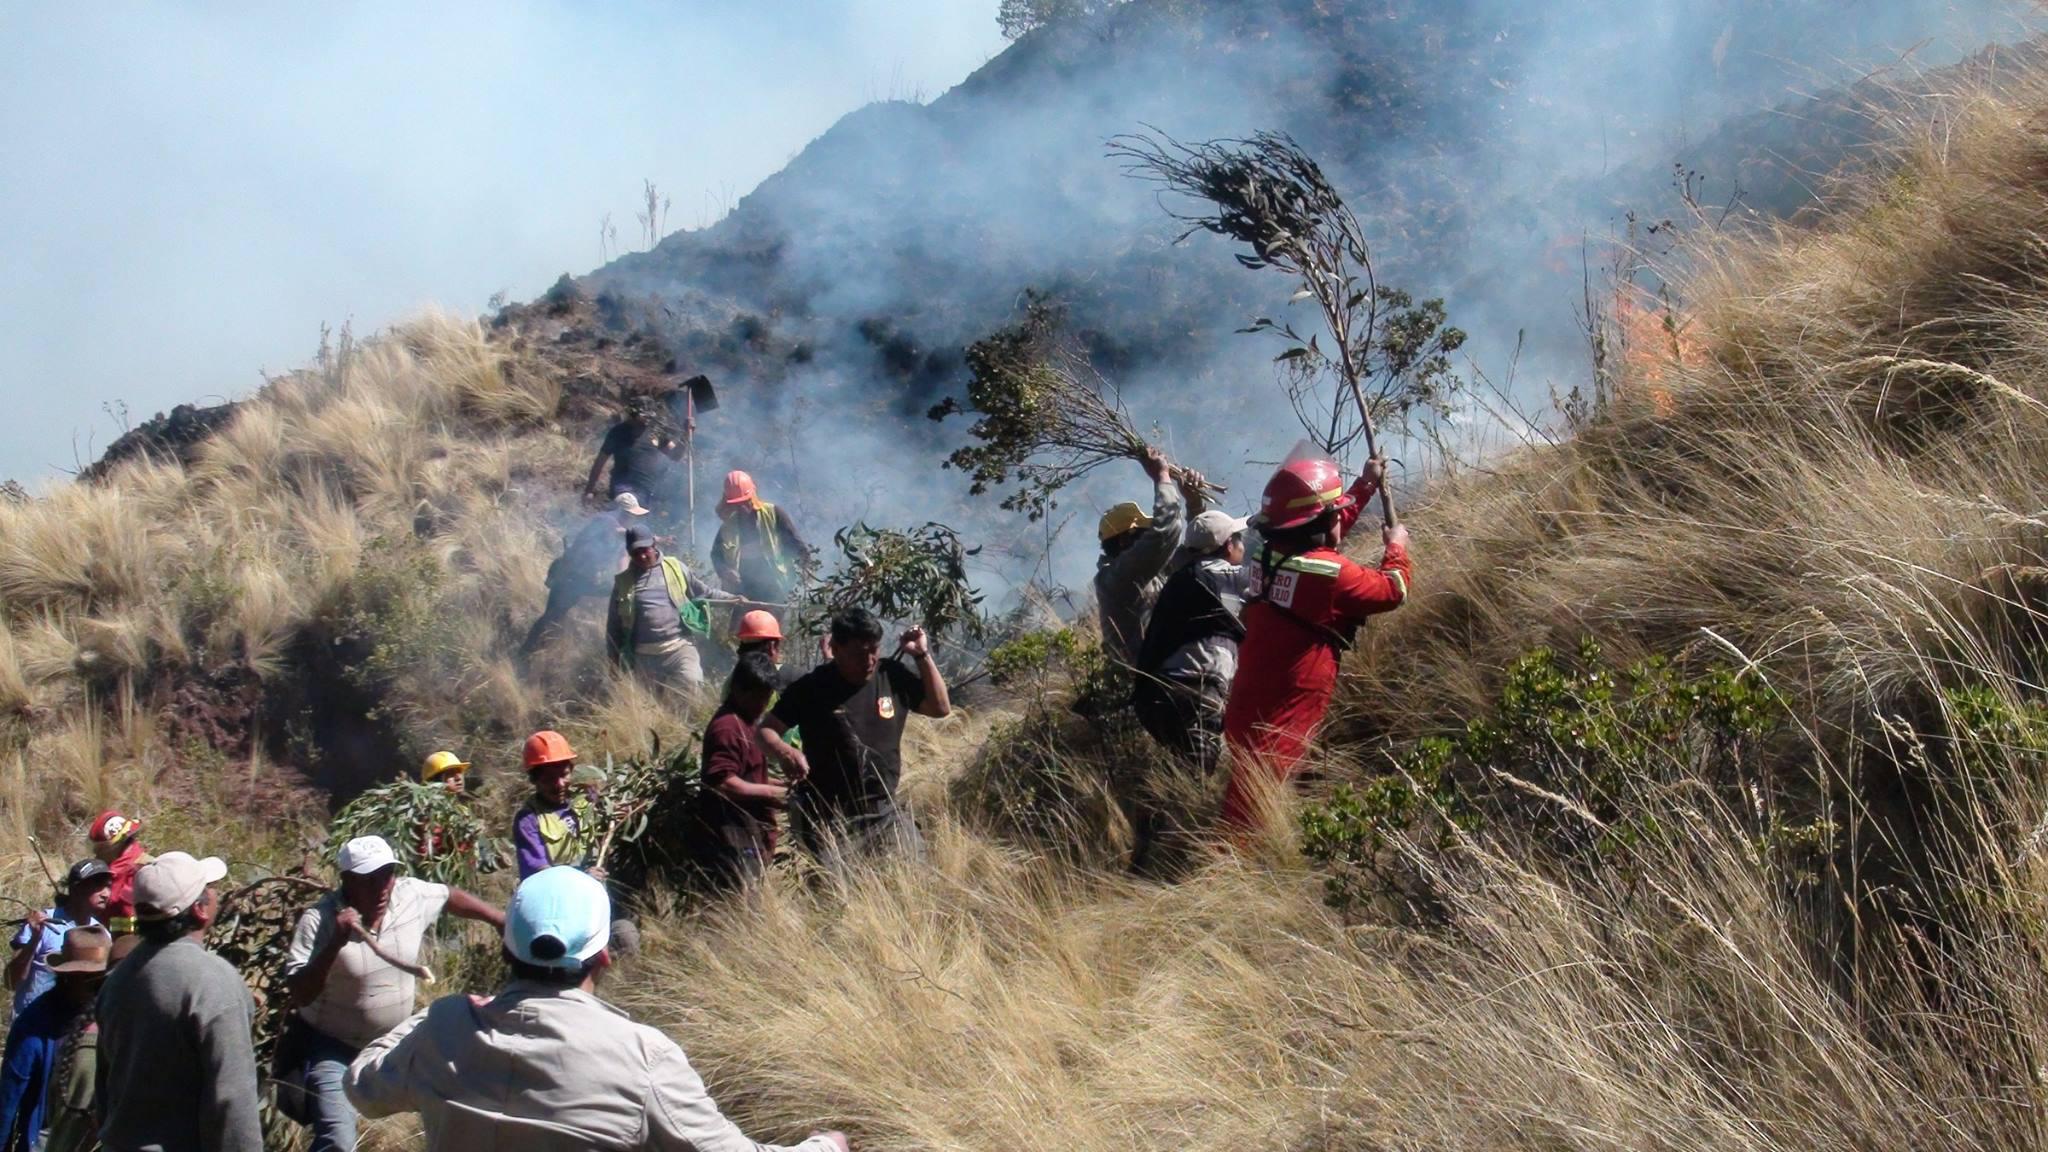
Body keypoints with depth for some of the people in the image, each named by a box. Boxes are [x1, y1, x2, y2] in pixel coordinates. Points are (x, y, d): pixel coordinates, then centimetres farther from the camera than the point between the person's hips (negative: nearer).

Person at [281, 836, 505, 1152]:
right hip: (331, 1046, -6)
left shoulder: (413, 895, -10)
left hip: (393, 1042, 6)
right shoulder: (319, 920, -23)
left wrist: (502, 920, 16)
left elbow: (451, 897, 12)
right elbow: (299, 995, -25)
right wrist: (335, 944, -36)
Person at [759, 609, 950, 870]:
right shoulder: (812, 688, -9)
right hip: (831, 818, -4)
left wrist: (923, 656, 1)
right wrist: (785, 751, -26)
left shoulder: (893, 676, 3)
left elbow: (940, 707, 10)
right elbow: (767, 728, -4)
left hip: (888, 811, 4)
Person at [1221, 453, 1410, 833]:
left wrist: (1366, 486, 36)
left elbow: (1319, 531, 29)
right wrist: (1396, 547, 20)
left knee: (1245, 811, 21)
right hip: (1278, 729, -9)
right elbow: (1393, 590, 1)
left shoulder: (1271, 555, 8)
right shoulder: (1330, 572, -16)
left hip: (1247, 713, 9)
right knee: (1249, 823, -10)